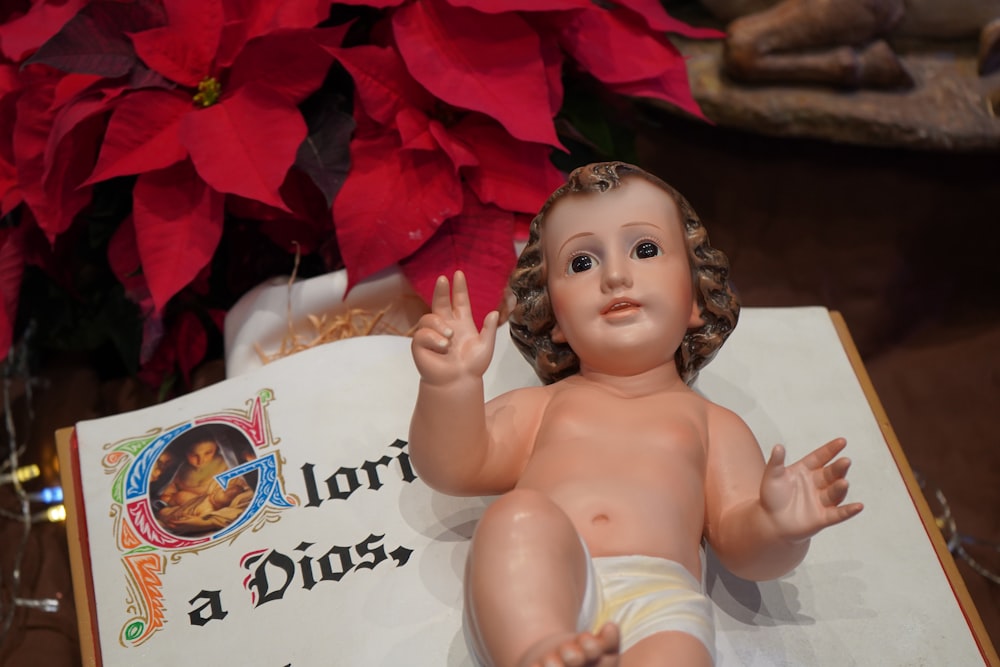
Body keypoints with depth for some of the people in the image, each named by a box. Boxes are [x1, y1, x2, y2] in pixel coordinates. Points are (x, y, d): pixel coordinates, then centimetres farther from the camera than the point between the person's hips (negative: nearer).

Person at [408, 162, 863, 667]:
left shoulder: (711, 423, 28)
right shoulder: (539, 407, 30)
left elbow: (738, 541, 17)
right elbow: (453, 468, 17)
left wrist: (776, 527, -7)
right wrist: (453, 386, -2)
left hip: (657, 598, -1)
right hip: (530, 590, 1)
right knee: (520, 514, -32)